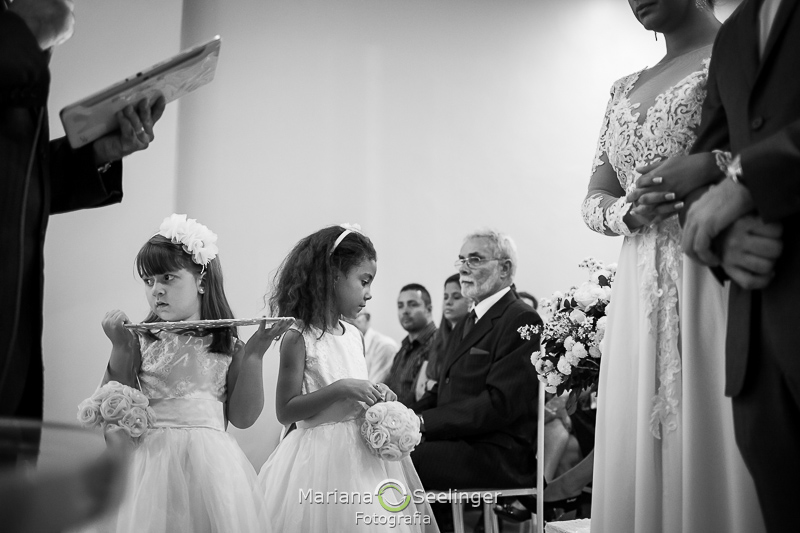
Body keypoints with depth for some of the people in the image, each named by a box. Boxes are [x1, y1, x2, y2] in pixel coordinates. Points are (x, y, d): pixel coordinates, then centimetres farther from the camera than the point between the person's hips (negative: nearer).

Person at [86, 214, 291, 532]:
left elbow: (243, 418, 1)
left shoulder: (226, 345, 4)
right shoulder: (139, 341, 2)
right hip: (151, 460, 0)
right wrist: (120, 349, -10)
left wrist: (254, 355, -5)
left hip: (210, 465, 1)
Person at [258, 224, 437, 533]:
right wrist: (340, 389, -21)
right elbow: (285, 411, -14)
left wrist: (377, 396, -1)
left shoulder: (354, 336, 9)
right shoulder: (298, 338, -11)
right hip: (322, 457, -6)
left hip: (361, 450, 7)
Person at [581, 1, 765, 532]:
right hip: (641, 294, 5)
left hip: (722, 279, -5)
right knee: (637, 470, 4)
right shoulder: (626, 90, 22)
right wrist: (630, 213, -1)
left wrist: (714, 161, -20)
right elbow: (594, 201, 19)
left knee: (718, 454, -6)